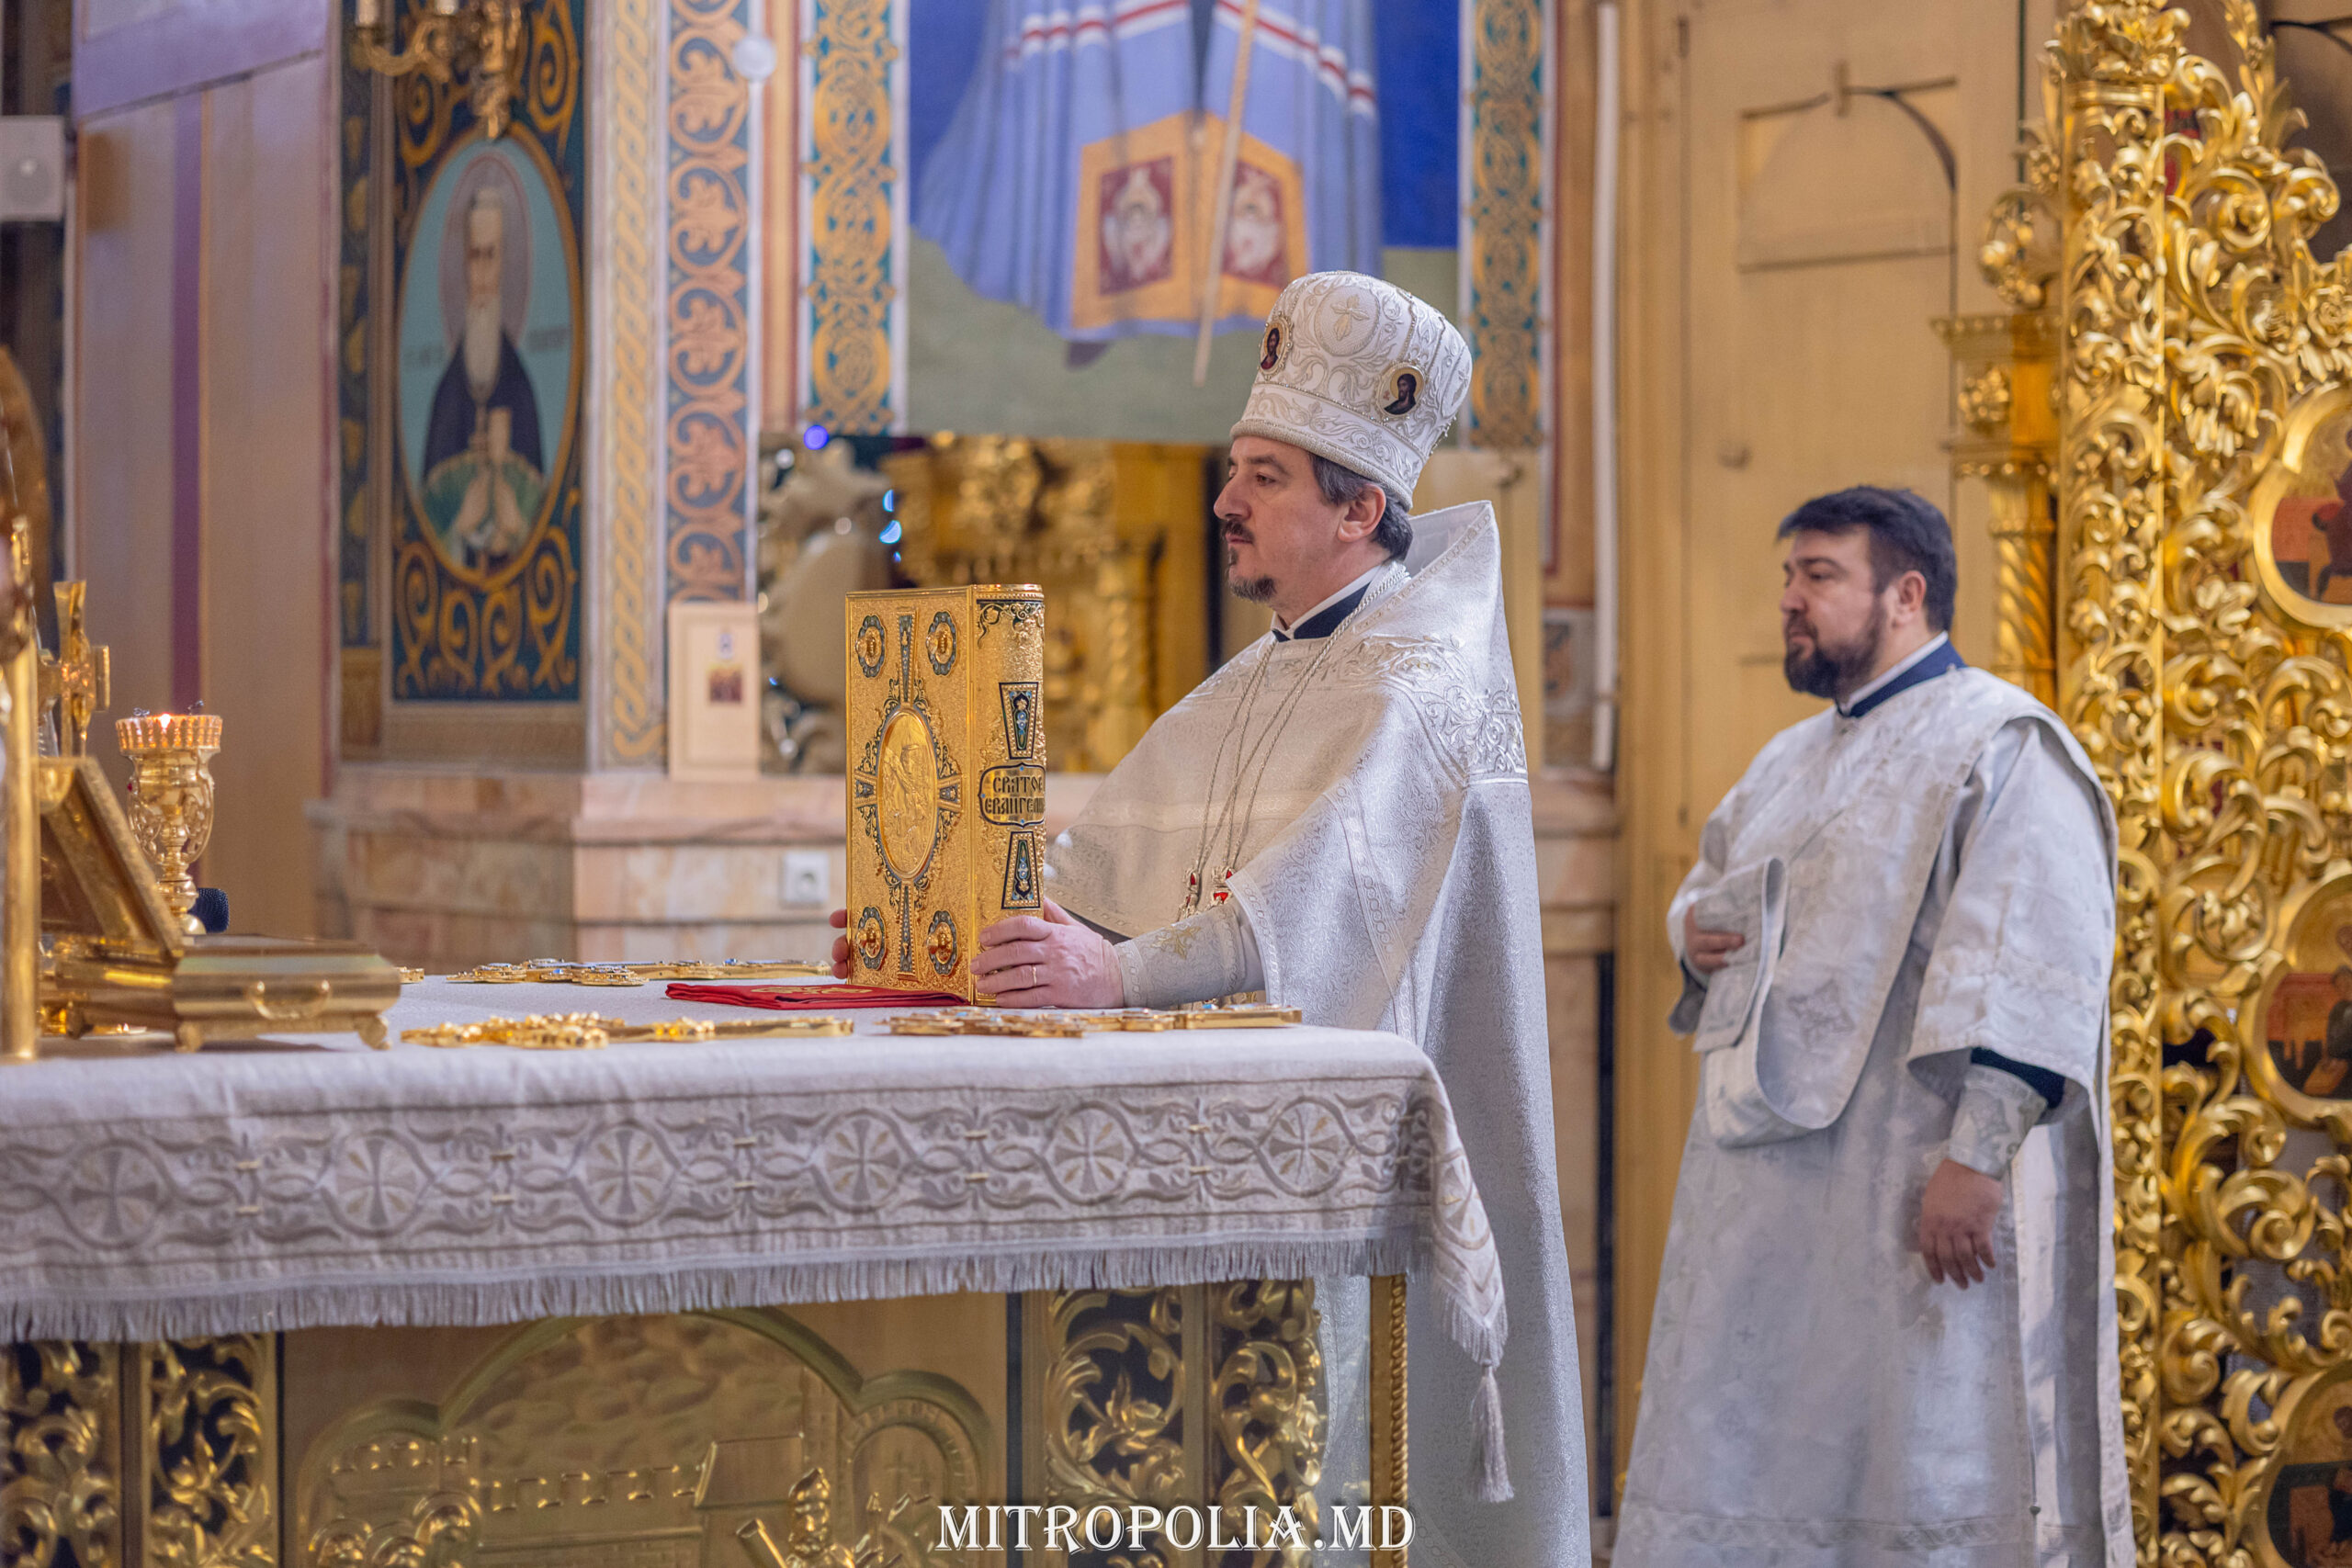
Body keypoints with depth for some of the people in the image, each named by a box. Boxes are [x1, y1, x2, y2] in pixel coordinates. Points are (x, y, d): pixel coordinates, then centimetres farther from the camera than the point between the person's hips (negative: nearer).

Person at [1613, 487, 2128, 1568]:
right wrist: (1694, 930, 8)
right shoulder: (1789, 764, 19)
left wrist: (1978, 1155, -24)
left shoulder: (2000, 748, -8)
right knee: (1738, 1472, 8)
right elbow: (1708, 888, 33)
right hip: (1767, 1184, 8)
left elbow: (2039, 967, -17)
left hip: (1913, 1188, -8)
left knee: (1929, 1481, -6)